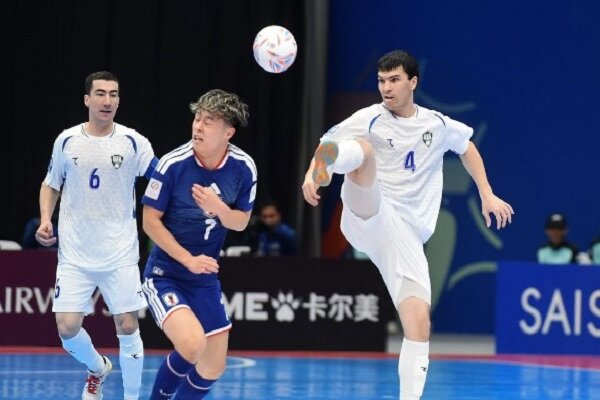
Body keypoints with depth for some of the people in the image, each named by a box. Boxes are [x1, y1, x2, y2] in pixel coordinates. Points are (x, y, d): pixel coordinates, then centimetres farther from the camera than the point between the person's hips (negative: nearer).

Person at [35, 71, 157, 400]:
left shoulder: (132, 142, -4)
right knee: (67, 328, -3)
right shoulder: (67, 141, 2)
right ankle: (98, 368, 29)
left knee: (127, 327, -3)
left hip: (120, 255, -1)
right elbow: (50, 185, 16)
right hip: (75, 256, 1)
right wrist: (45, 219, 0)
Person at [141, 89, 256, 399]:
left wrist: (218, 208, -20)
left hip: (206, 279, 5)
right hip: (165, 274, -5)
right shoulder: (173, 164, -18)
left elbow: (241, 222, 3)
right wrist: (188, 259, -19)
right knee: (192, 345, -28)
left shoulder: (243, 167, -7)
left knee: (213, 367, 7)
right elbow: (151, 222, -11)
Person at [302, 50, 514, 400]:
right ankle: (329, 163, -69)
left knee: (419, 323, -11)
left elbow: (467, 147, 32)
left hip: (406, 235, 3)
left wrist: (487, 196, 26)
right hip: (368, 215, -3)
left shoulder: (437, 124, 13)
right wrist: (312, 173, -26)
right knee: (364, 149, -33)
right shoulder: (370, 120, 2)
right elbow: (327, 143, -5)